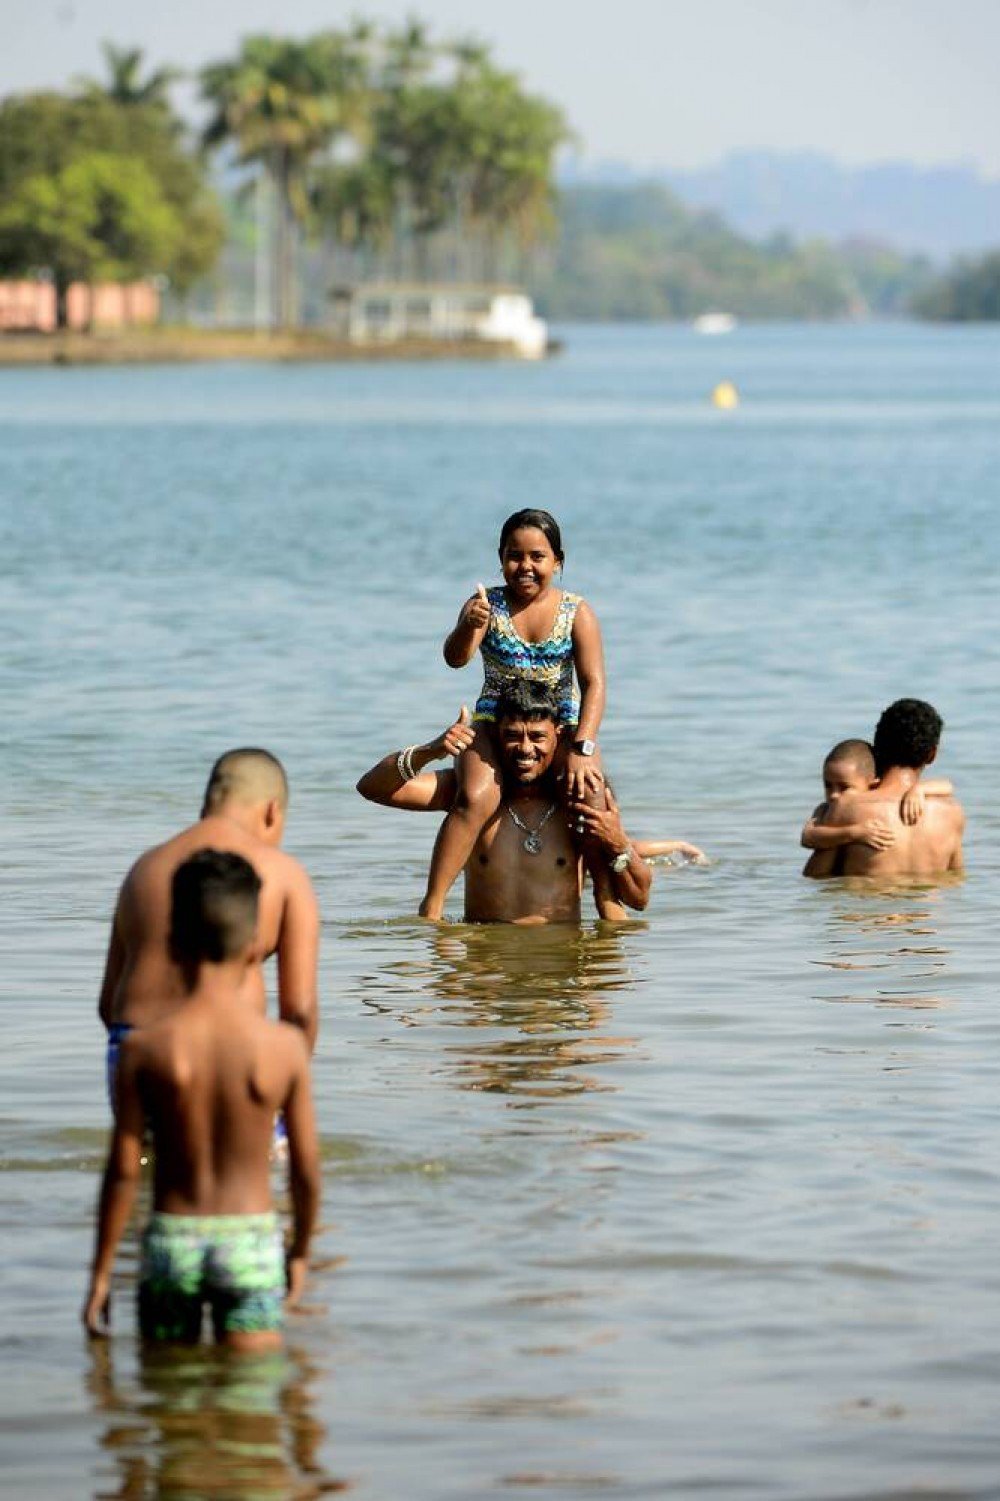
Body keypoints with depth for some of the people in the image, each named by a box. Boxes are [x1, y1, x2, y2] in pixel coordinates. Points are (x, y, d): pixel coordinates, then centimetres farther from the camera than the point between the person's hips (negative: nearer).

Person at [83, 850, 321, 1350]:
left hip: (171, 1239, 1)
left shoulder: (146, 1047, -9)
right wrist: (299, 1252, 15)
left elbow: (123, 1170, -6)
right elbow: (306, 1168, -2)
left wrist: (101, 1271, 3)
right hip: (251, 1238, 0)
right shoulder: (284, 1046, -8)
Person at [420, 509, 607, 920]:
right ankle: (432, 906, -28)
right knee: (475, 798, -29)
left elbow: (594, 682, -13)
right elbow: (456, 658, -21)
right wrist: (468, 627, -46)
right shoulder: (487, 605, -5)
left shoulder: (576, 612, -5)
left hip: (562, 725, 1)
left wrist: (582, 749, -27)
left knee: (592, 799, -27)